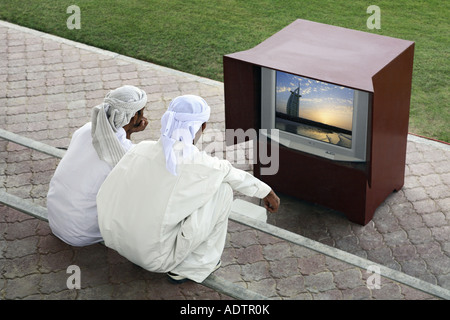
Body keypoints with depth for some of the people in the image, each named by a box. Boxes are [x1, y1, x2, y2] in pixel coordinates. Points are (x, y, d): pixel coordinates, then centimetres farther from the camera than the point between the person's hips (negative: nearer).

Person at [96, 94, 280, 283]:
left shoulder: (141, 150, -6)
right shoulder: (202, 165, -17)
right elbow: (234, 176, 5)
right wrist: (266, 192, 26)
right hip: (157, 259, -5)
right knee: (223, 189, 2)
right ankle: (190, 266, 12)